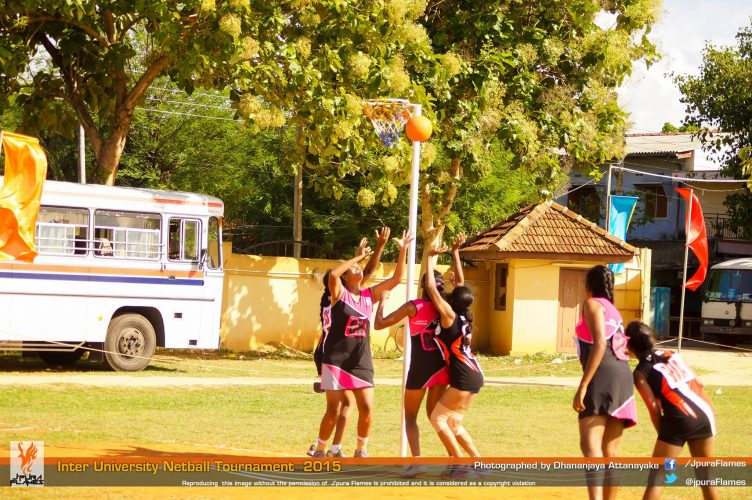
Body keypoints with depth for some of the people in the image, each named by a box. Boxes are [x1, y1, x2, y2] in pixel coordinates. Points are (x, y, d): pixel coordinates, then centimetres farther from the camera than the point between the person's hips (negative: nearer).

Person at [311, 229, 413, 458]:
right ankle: (319, 451, 13)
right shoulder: (339, 293, -6)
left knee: (367, 408, -2)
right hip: (336, 360, -4)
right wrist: (359, 257, -21)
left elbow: (396, 279, 4)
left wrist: (402, 251, -5)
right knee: (332, 411, -2)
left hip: (361, 361, 4)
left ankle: (361, 450, 15)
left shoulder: (369, 295, 6)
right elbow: (333, 273, -27)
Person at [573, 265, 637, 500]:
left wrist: (582, 386, -19)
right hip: (622, 378, 9)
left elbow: (599, 344, -14)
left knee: (590, 445, -20)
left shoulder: (593, 304, 1)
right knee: (609, 451, 14)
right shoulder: (613, 310, 27)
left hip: (604, 376, -9)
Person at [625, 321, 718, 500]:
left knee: (656, 478, 2)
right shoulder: (671, 354, 21)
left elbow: (654, 410, -3)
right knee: (705, 475, 19)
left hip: (679, 420, -5)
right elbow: (697, 384, 19)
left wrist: (662, 434, 8)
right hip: (704, 415, 6)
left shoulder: (640, 373, 5)